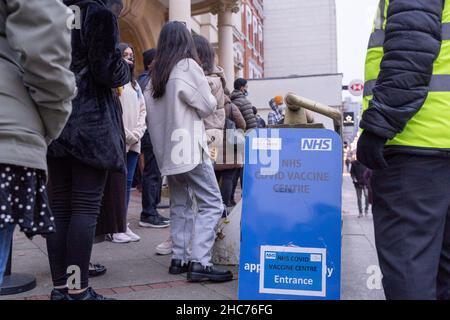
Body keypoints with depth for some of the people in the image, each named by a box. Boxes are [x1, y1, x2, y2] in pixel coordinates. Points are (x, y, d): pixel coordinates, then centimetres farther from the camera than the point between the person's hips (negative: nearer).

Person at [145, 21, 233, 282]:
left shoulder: (155, 73, 14)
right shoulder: (188, 65, -5)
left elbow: (154, 112, 12)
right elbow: (207, 106, -3)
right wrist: (213, 99, 15)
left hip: (168, 149, 8)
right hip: (189, 147, -7)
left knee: (180, 205, 13)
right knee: (212, 204, -5)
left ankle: (180, 258, 13)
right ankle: (200, 262, -11)